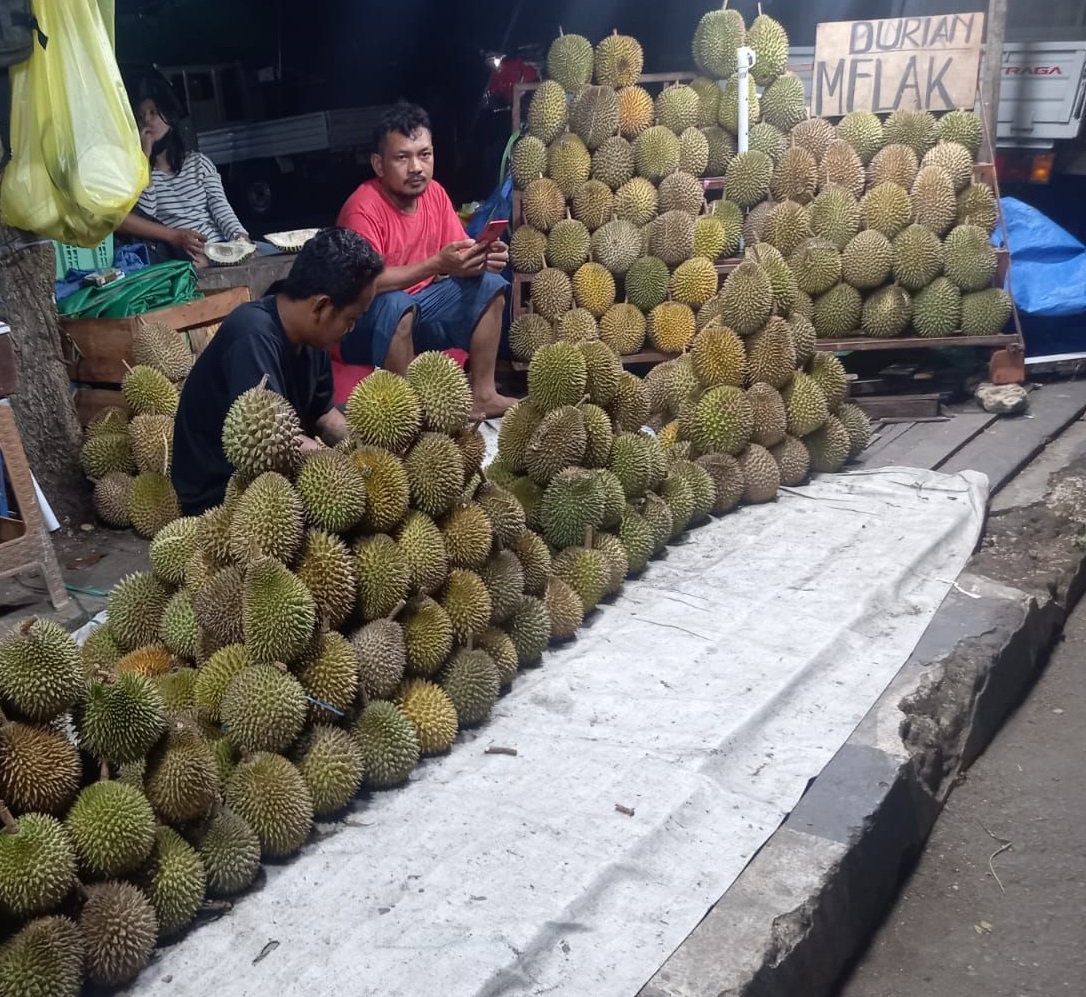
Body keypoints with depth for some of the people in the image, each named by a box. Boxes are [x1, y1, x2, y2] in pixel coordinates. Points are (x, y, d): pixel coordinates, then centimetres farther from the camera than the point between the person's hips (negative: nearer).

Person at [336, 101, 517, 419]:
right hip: (365, 324, -7)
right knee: (396, 304, -38)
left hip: (420, 306, 7)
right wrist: (436, 264, -41)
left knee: (490, 284, -5)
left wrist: (483, 258, -22)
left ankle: (482, 395, -3)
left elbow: (459, 254, 2)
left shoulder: (434, 193, -2)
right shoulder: (364, 209, -23)